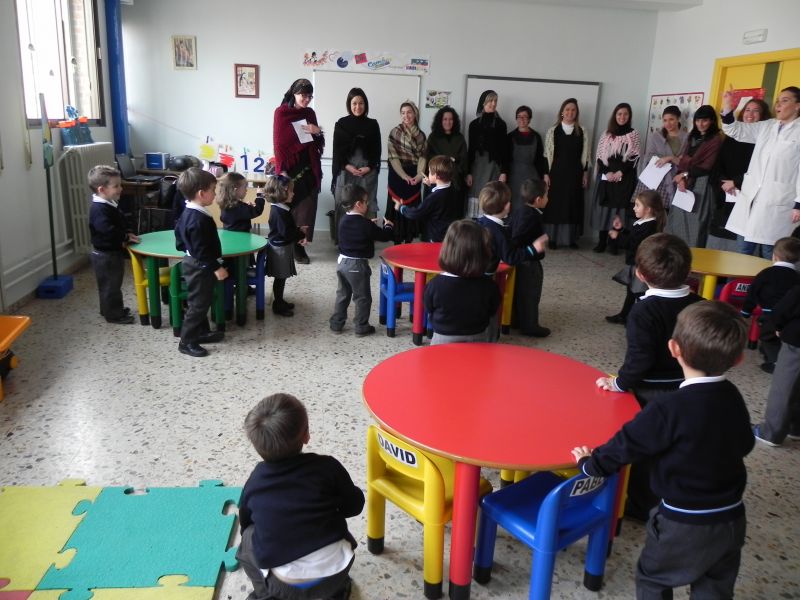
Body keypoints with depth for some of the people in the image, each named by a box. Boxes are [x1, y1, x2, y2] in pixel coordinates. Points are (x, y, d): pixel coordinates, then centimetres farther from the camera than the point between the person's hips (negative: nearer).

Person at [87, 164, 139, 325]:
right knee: (110, 285, 1)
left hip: (112, 252, 10)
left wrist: (127, 234, 2)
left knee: (113, 284, 21)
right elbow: (107, 231, -32)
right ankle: (114, 314, 11)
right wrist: (125, 237, -21)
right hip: (106, 255, -10)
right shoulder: (99, 209, -24)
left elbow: (119, 224, 19)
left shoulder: (110, 204, 8)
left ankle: (112, 309, 35)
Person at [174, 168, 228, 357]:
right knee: (197, 304, -2)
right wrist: (217, 268, -22)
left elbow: (180, 240, 18)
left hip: (193, 264, 11)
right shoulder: (199, 219, -26)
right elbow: (202, 250, -27)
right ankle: (186, 342, 5)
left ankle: (202, 332, 34)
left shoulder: (187, 213, 7)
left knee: (201, 301, 21)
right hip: (200, 268, -11)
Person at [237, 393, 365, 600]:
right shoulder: (327, 466, -7)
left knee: (247, 539, 24)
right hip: (333, 574, 0)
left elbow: (245, 522, 16)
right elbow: (354, 505, 4)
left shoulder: (255, 481, -1)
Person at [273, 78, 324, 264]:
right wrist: (281, 170, -16)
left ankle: (300, 246, 8)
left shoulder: (310, 113, 11)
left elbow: (318, 143, 18)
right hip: (290, 167, -5)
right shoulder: (281, 112, -4)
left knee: (306, 209, 2)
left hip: (310, 167, 5)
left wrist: (318, 132, -5)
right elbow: (278, 143, -8)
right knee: (289, 207, -2)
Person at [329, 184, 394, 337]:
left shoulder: (344, 220, 2)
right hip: (357, 265, -7)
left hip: (342, 261, 7)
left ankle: (336, 324, 25)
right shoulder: (365, 224, -19)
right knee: (362, 297, 7)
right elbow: (385, 236, -8)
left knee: (342, 294, 19)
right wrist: (388, 226, 11)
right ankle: (361, 327, 14)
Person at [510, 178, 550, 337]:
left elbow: (511, 233, 9)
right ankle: (529, 326, 14)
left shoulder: (519, 211, 5)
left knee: (519, 292, 19)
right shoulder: (532, 217, -24)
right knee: (530, 294, 4)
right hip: (529, 263, -9)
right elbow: (517, 239, -30)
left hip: (519, 261, 9)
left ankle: (516, 320, 31)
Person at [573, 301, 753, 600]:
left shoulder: (670, 409, -26)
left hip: (684, 523, -6)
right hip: (731, 519, 6)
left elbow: (628, 443, -19)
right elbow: (743, 444, 12)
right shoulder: (733, 398, -5)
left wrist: (590, 464, -3)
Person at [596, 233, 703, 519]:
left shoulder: (644, 310, -23)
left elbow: (640, 358, -25)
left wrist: (620, 383, -11)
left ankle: (641, 506, 25)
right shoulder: (699, 306, -3)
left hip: (651, 395, -6)